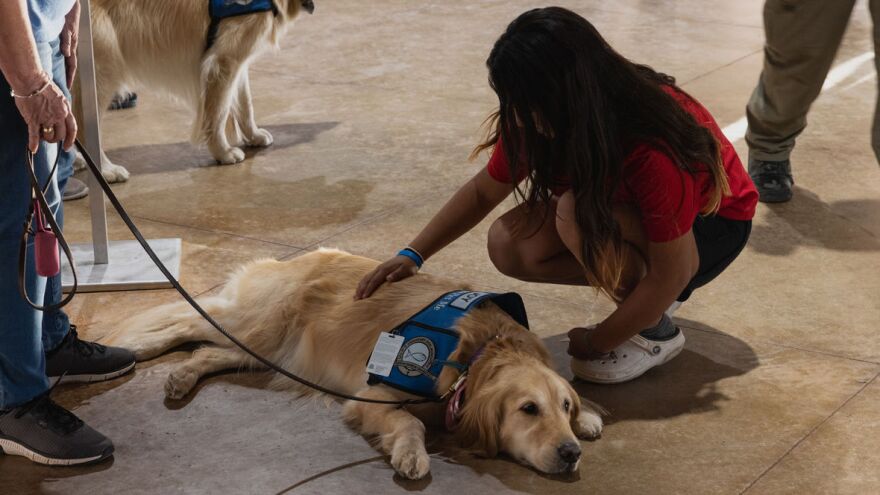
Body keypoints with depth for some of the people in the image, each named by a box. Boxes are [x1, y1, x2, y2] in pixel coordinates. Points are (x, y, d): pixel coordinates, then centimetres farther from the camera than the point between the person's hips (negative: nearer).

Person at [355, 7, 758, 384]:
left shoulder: (654, 150, -38)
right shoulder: (540, 121, -18)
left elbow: (669, 277, -29)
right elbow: (483, 192, -1)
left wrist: (597, 343, -19)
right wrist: (412, 255, -11)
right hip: (632, 208, 7)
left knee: (577, 214, -35)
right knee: (509, 245, -17)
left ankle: (655, 332, -11)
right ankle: (640, 298, 3)